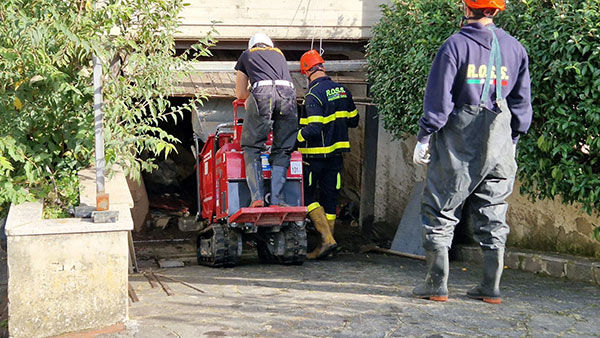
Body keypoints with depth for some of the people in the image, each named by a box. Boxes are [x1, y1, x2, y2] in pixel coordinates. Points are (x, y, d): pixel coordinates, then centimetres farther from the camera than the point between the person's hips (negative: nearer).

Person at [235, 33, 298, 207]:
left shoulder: (246, 55, 30)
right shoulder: (279, 54, 36)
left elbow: (240, 93, 33)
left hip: (262, 92, -2)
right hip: (288, 92, 2)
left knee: (252, 147, 7)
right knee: (282, 150, 9)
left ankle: (257, 197, -5)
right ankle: (277, 199, 1)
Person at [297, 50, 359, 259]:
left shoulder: (314, 95, -17)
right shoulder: (342, 91, 6)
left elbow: (313, 129, -24)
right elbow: (353, 120, 14)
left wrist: (296, 138, -11)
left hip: (316, 154, -7)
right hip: (337, 153, 7)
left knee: (307, 195, 4)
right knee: (330, 197, 10)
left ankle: (327, 237, -8)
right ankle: (326, 246, 14)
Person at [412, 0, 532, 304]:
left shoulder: (455, 45, -7)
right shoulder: (516, 49, 7)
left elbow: (439, 98, -9)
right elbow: (522, 103, 11)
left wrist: (424, 137, -2)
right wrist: (513, 140, 19)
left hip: (457, 141, -4)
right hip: (499, 146, 4)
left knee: (441, 211, 4)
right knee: (492, 216, 11)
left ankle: (437, 284, 3)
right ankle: (491, 287, 12)